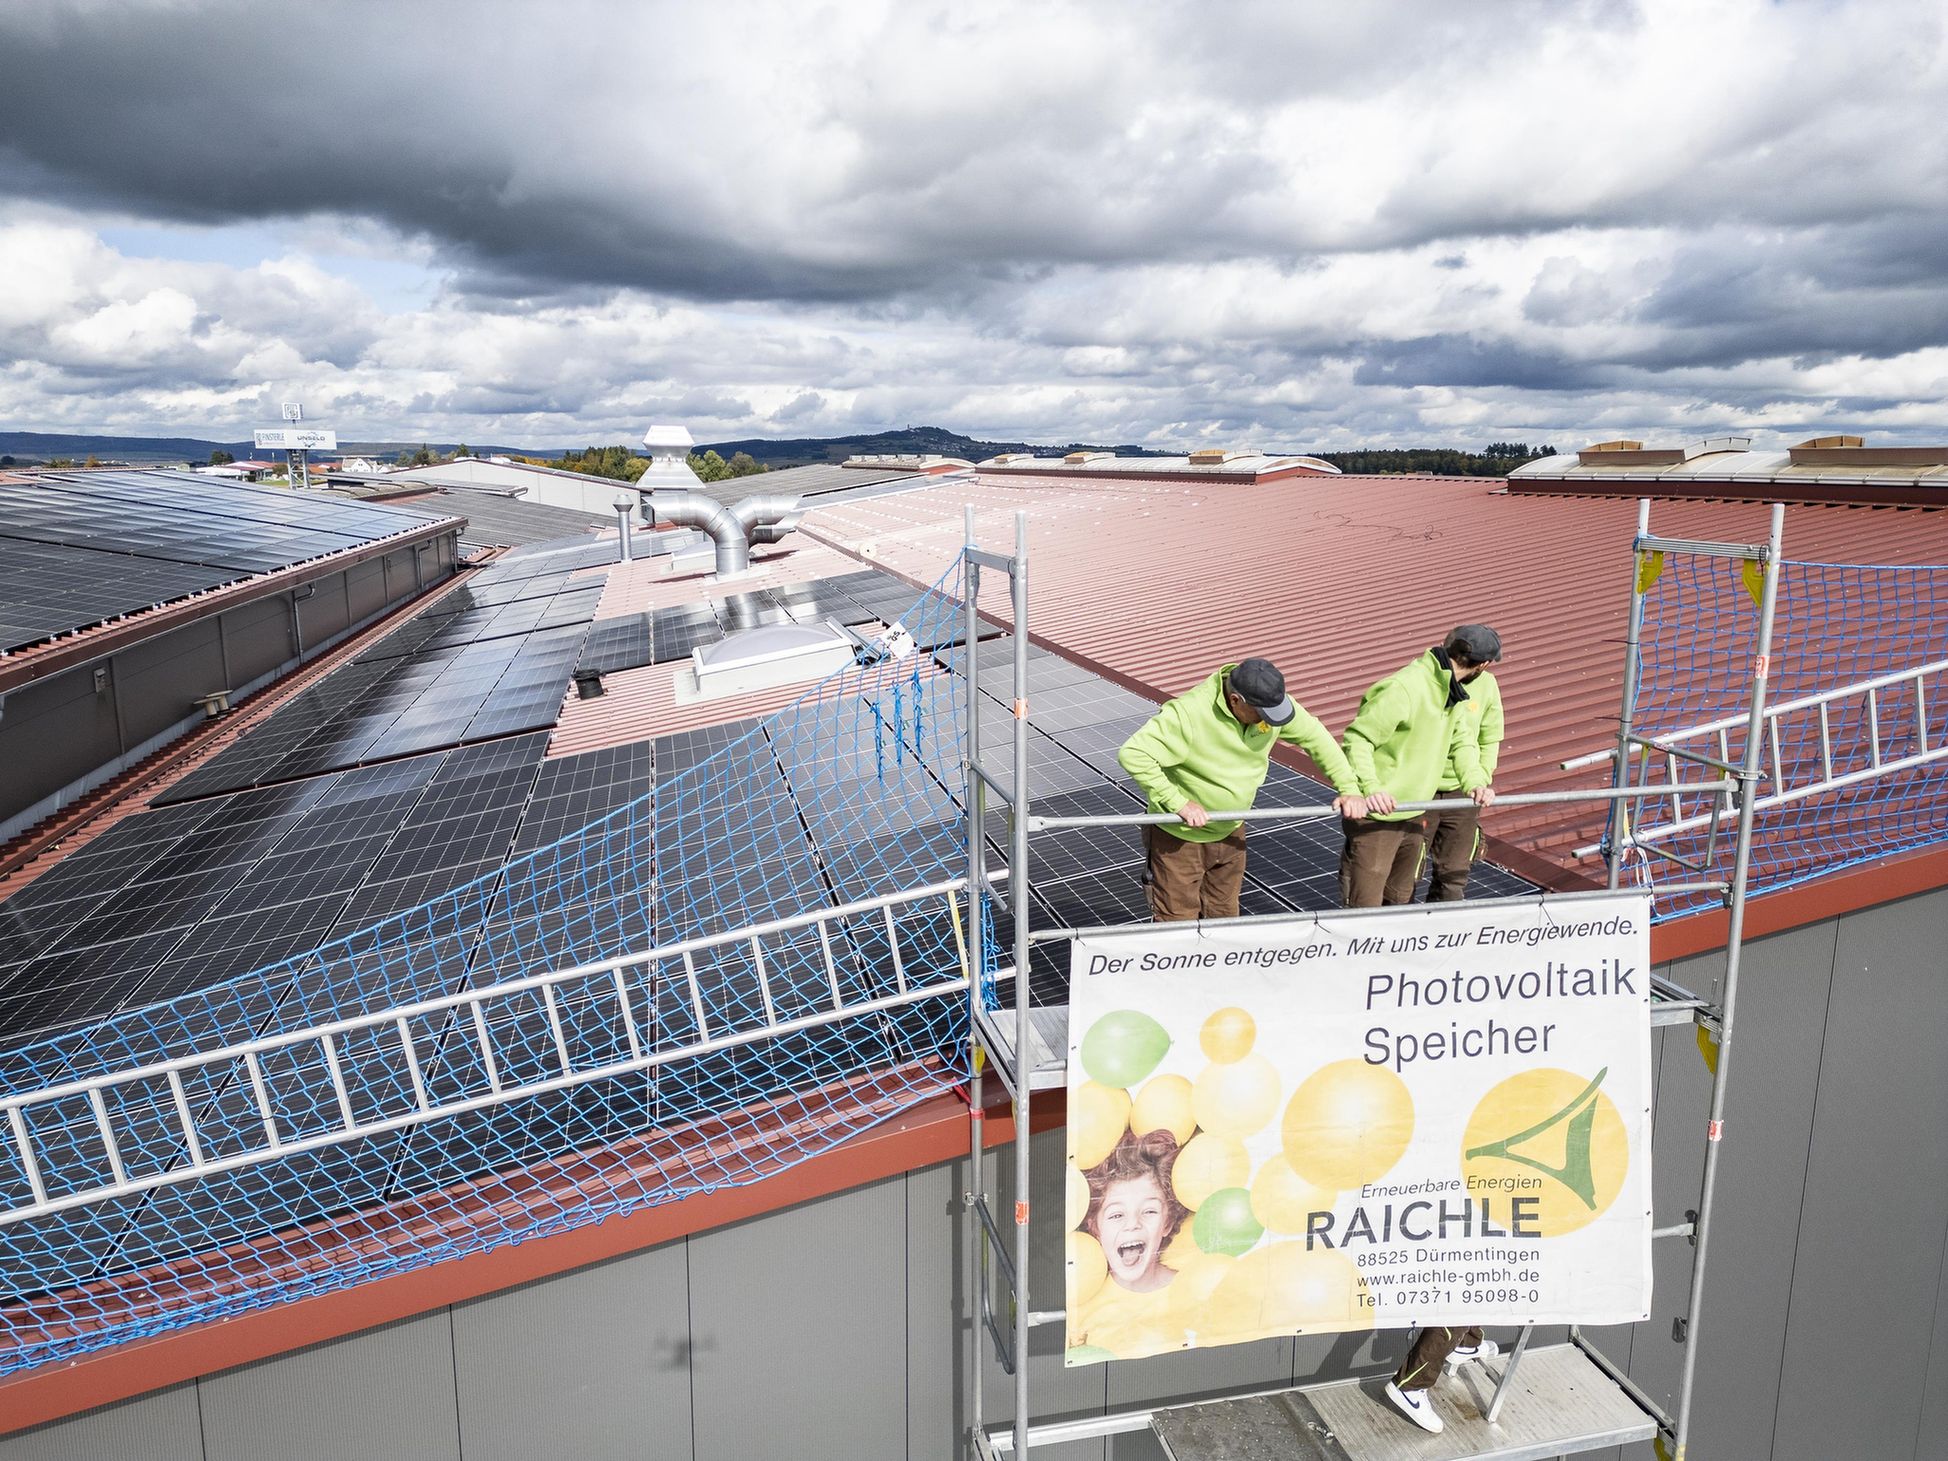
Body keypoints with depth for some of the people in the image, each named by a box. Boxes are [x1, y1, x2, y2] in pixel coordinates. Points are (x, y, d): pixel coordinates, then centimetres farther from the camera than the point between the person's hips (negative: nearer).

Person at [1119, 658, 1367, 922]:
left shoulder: (1272, 700, -14)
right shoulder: (1188, 713, -33)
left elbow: (1315, 736, 2)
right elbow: (1132, 754, -35)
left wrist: (1349, 788, -3)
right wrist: (1178, 803, -35)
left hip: (1230, 832, 6)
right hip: (1180, 836, -6)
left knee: (1224, 915, 20)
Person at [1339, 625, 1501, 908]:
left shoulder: (1452, 690, 6)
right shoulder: (1403, 688, -24)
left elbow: (1460, 740, 14)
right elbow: (1358, 738, -23)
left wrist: (1475, 781, -4)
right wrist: (1371, 788, -35)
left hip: (1413, 817, 9)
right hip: (1376, 815, -9)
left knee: (1399, 899, 22)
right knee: (1365, 906, -5)